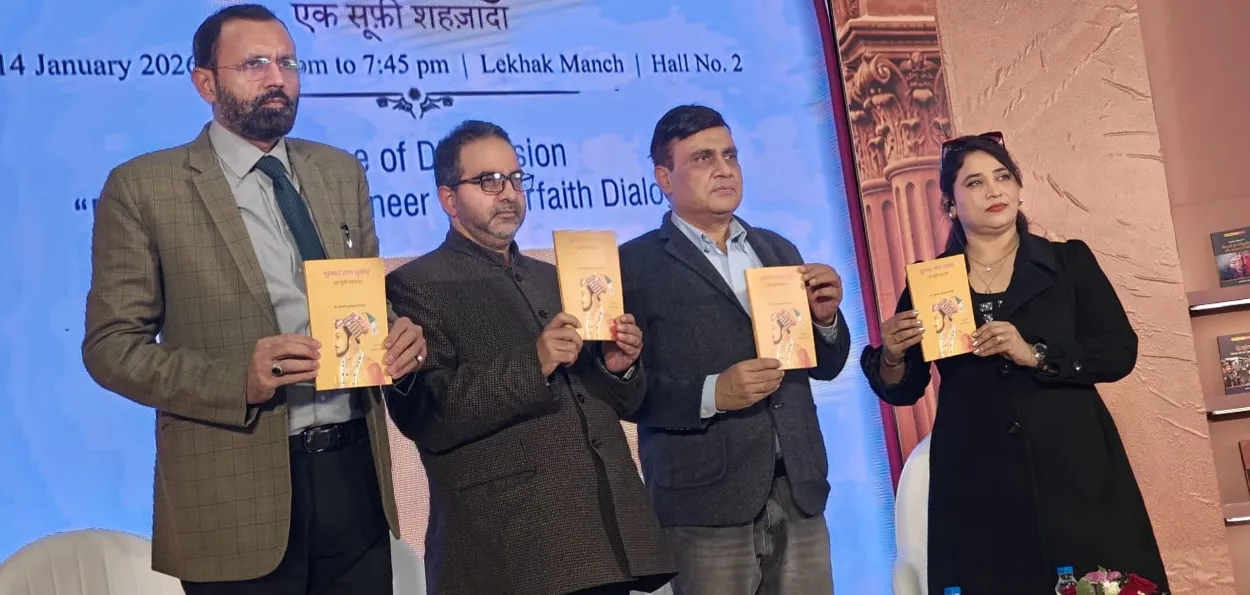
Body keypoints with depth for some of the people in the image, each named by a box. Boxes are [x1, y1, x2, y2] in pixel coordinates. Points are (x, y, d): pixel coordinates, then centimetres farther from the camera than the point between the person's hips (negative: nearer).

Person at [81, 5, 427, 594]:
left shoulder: (341, 172, 11)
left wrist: (397, 335, -6)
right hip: (237, 492, -4)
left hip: (356, 472, 4)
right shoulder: (143, 187, -3)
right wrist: (238, 379, -21)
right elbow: (111, 344, -6)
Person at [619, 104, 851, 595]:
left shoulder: (778, 250, 14)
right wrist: (710, 394, -21)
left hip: (799, 492, 5)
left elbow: (823, 366, 16)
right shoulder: (634, 265, -3)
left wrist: (825, 317, -3)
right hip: (706, 502, -5)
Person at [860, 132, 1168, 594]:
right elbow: (905, 392, 7)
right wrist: (892, 357, -15)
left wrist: (1035, 355, -16)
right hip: (975, 481, 0)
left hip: (1074, 468, 0)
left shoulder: (1069, 261, 6)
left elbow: (1120, 351, -2)